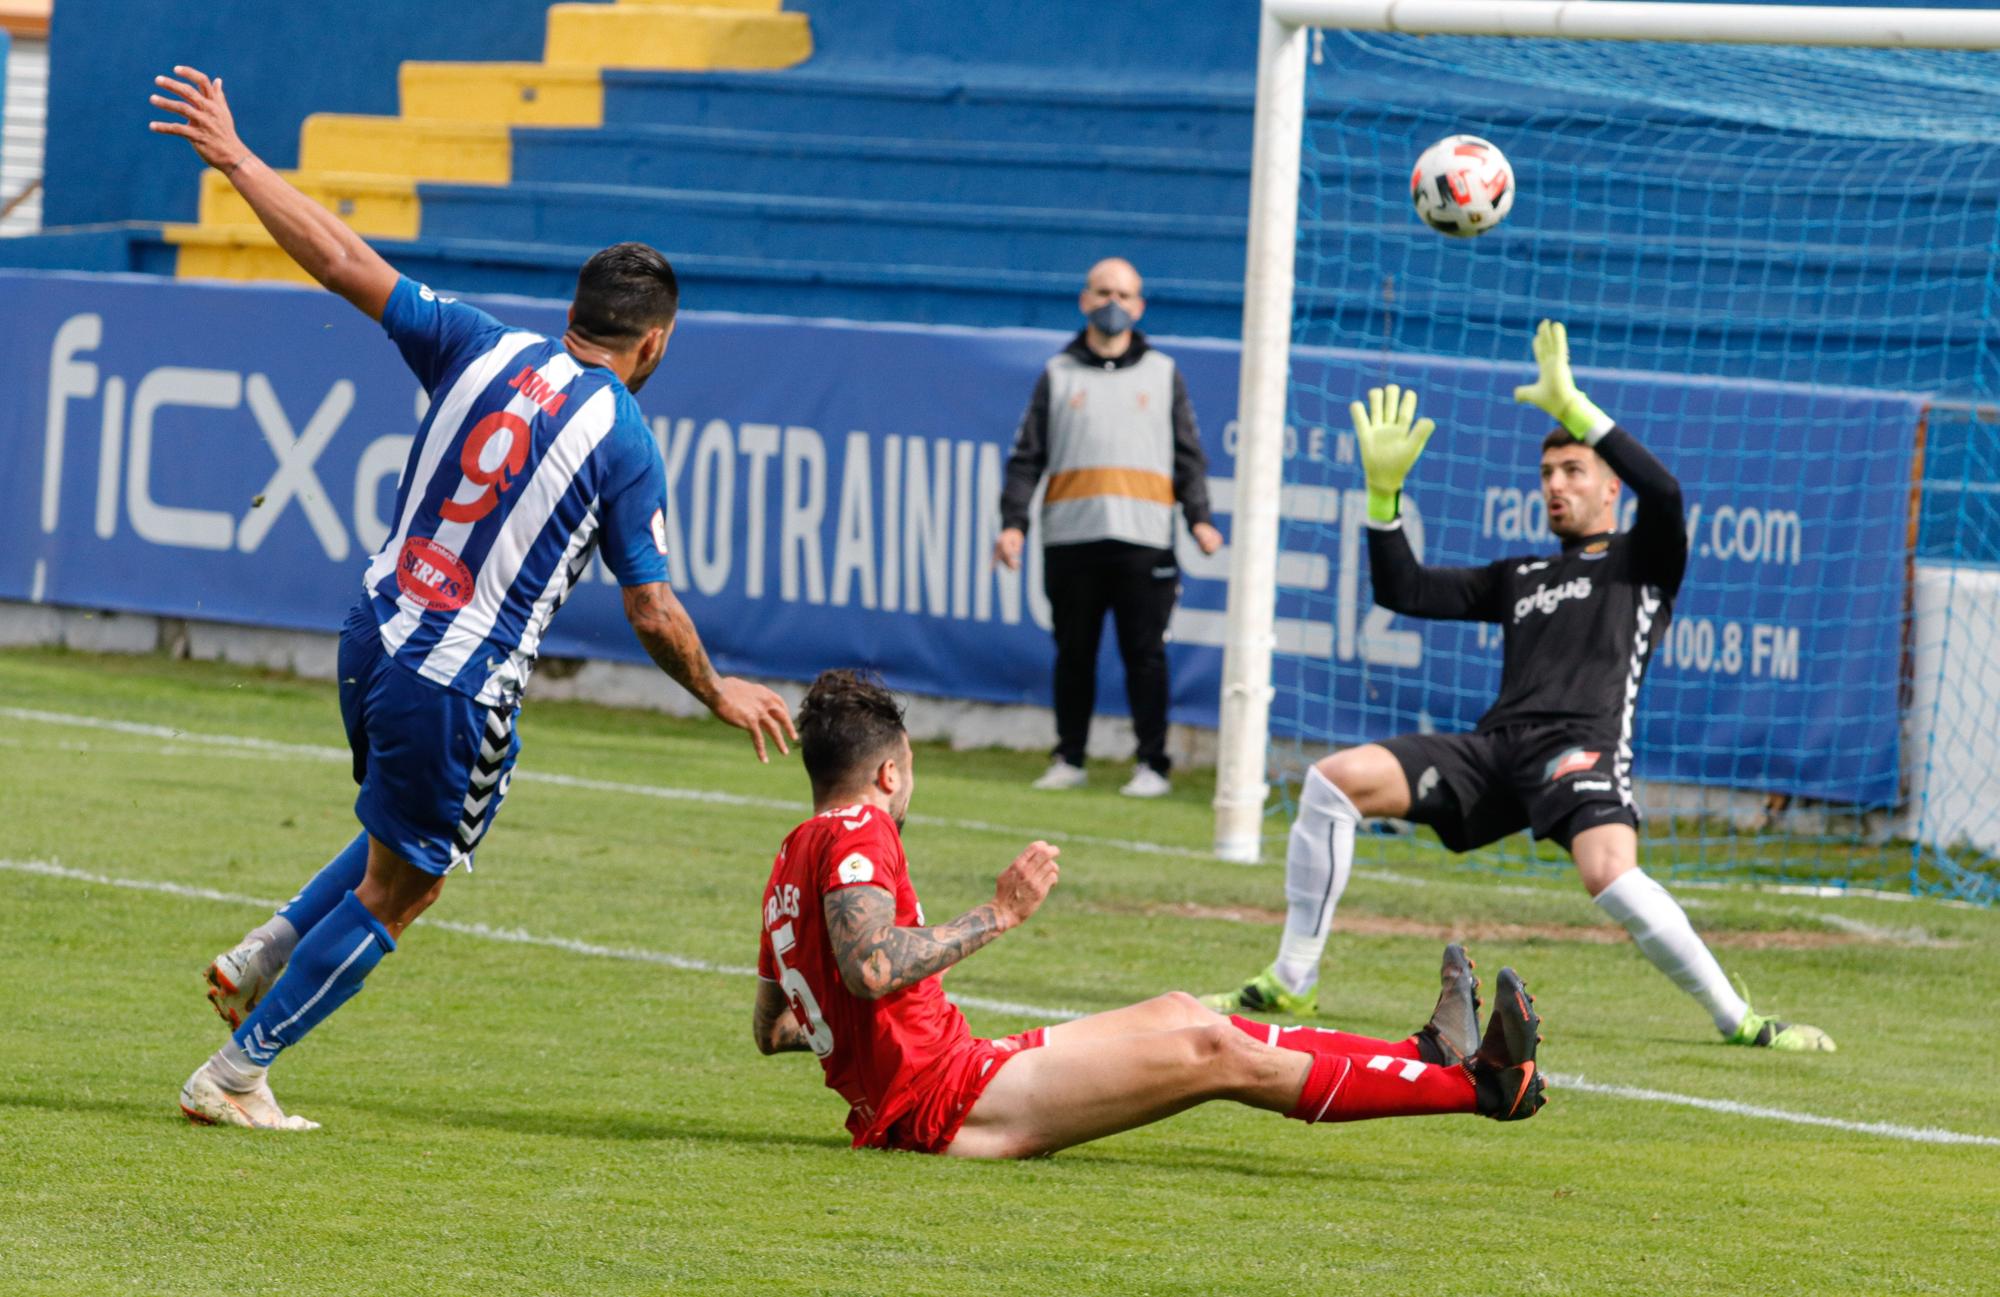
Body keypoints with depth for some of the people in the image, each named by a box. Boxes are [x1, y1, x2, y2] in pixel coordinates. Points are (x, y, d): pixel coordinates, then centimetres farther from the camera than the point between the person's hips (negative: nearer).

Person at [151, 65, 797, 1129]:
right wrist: (720, 694, 10)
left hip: (372, 639, 6)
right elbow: (653, 615, -7)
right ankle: (234, 1074, 7)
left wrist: (235, 158, 6)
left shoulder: (481, 349, 0)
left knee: (405, 845, 30)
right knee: (394, 890, 8)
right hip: (461, 685, -6)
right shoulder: (624, 444, -10)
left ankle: (263, 953, 16)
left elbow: (342, 262, -1)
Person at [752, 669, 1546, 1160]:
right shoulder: (857, 834, -14)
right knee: (1217, 1056, -9)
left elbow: (770, 1028, 26)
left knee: (1180, 1015, 16)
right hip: (943, 1098, -11)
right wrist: (998, 916, -23)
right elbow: (871, 966, -31)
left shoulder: (793, 859, 16)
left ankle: (1424, 1057, 21)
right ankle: (1474, 1082, -4)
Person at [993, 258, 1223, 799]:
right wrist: (1013, 522, -3)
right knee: (1074, 652, 4)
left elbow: (1189, 455, 12)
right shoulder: (1058, 374, 13)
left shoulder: (1162, 373, 14)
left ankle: (1152, 765, 0)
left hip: (1142, 538, -1)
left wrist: (1199, 518, -3)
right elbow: (1027, 456, 10)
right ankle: (1068, 759, 13)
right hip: (1070, 537, 1)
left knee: (1144, 653, -4)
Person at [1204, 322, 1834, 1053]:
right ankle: (1291, 984, -6)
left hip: (1583, 748, -6)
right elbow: (1403, 590, 28)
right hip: (1495, 748, 6)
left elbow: (1663, 493, -7)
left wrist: (1573, 409, -9)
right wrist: (1384, 490, 17)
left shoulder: (1642, 563, 15)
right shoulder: (1521, 579, 31)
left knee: (1610, 876, -36)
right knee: (1332, 781, -12)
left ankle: (1738, 1021, -21)